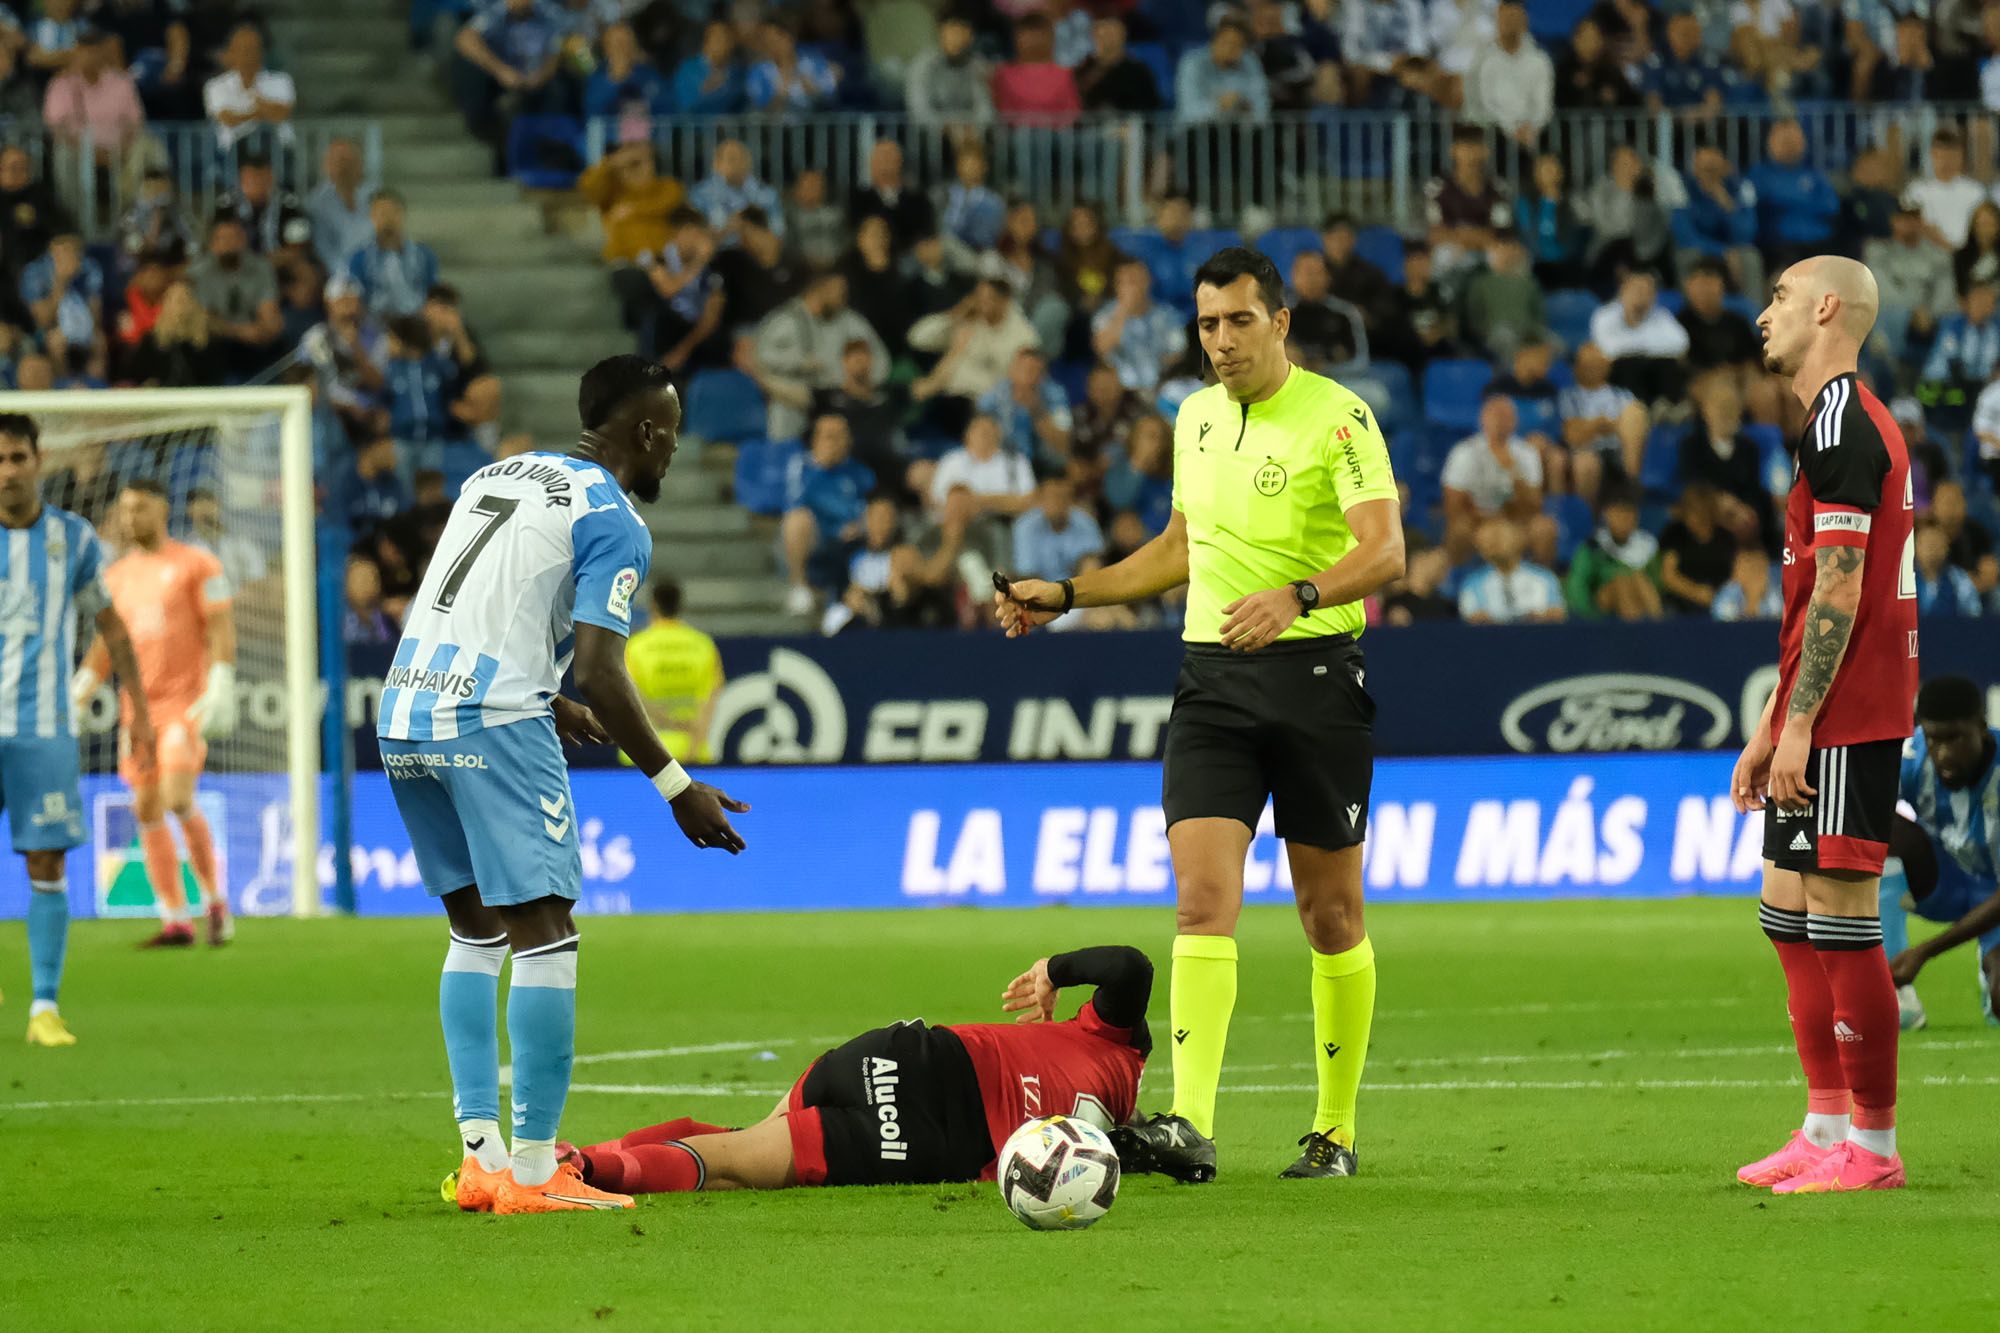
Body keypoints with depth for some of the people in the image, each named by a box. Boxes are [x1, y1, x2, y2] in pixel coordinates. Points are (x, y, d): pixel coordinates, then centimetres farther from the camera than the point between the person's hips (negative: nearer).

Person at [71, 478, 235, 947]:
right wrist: (75, 696, 12)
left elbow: (221, 629, -7)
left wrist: (219, 690, -18)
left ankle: (214, 898, 1)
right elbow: (107, 642, 21)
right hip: (138, 708, 6)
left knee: (178, 799, -19)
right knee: (147, 810, 0)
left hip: (187, 701, -6)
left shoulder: (196, 564, -2)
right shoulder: (117, 574, 15)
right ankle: (175, 922, 5)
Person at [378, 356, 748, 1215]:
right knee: (544, 935, -5)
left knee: (476, 927, 17)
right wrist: (676, 788, -7)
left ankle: (480, 1152, 11)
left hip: (404, 717, 8)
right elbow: (599, 673, -13)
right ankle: (533, 1171, -9)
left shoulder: (495, 477, 20)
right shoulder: (613, 522, -4)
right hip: (492, 724, -8)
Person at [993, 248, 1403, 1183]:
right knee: (1203, 895, -13)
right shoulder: (1195, 417, 13)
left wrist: (1296, 595, -34)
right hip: (1212, 680, 4)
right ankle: (1189, 1126, -24)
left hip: (1315, 674, -4)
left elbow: (1384, 551, -18)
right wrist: (1064, 596, 21)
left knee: (1329, 914, 6)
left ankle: (1336, 1130, 19)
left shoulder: (1336, 417, -7)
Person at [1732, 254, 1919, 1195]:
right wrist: (1770, 727, 23)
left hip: (1845, 721, -10)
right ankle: (1827, 1127, 18)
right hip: (1825, 721, 10)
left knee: (1841, 918, -8)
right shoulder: (1845, 424, 19)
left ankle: (1871, 1147, -6)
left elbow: (1839, 592, -20)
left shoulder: (1843, 425, -13)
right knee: (1788, 913, 13)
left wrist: (1799, 721, -21)